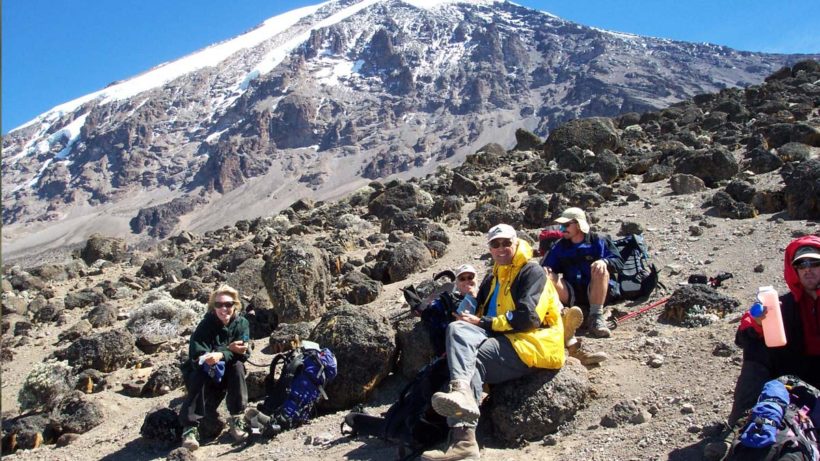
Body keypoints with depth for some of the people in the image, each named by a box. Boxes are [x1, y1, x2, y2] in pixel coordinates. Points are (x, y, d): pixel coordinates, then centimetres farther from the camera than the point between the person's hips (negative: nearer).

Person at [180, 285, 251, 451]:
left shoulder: (241, 323, -11)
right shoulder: (206, 324, -17)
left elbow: (243, 354, -20)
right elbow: (197, 353, -30)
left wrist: (221, 354, -40)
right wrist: (229, 349, -44)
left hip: (227, 372, 2)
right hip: (205, 371, -2)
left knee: (238, 366, -28)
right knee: (199, 376, -32)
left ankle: (236, 419, -19)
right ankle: (190, 427, -32)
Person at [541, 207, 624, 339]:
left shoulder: (598, 241, 2)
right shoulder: (560, 246, 12)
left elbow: (619, 262, -6)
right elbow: (547, 265, 6)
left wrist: (605, 261, -28)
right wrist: (545, 269, -18)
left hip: (597, 293, -2)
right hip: (571, 295, 2)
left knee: (601, 269, -30)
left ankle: (596, 317, -30)